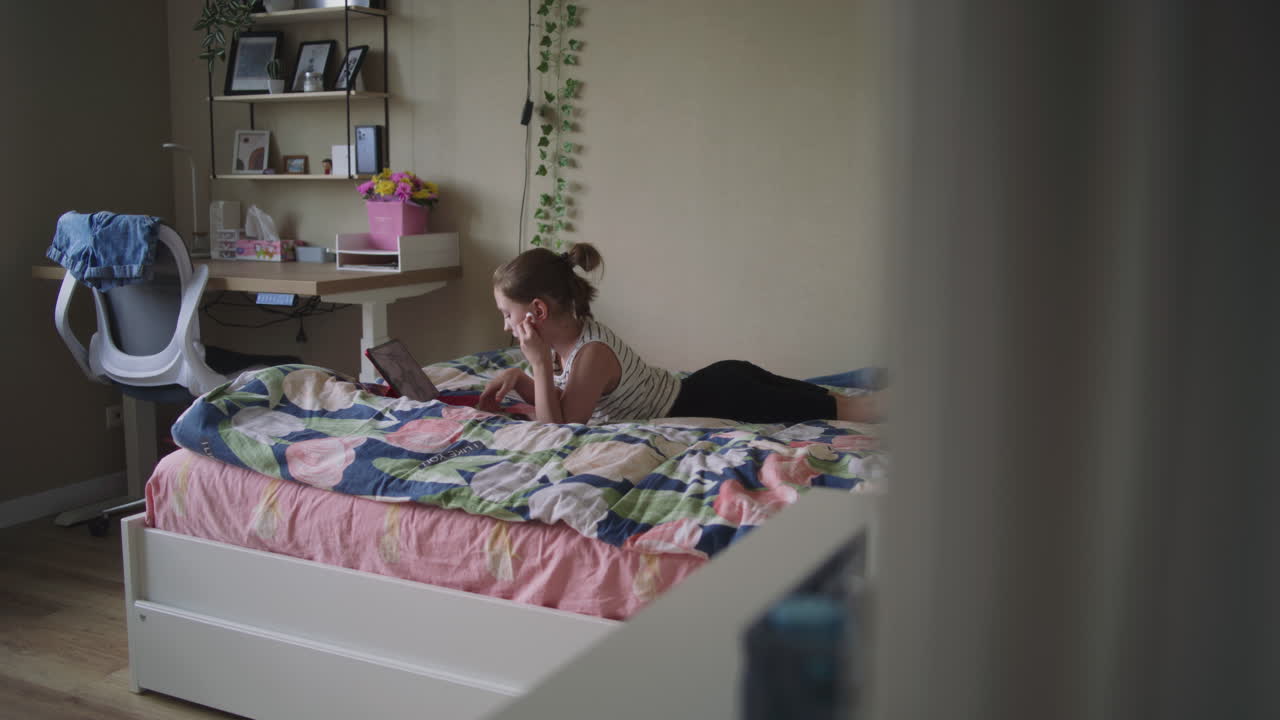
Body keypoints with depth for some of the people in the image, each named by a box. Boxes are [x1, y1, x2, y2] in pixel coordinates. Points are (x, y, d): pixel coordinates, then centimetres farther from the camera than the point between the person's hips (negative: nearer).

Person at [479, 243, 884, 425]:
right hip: (710, 384, 9)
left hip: (718, 398, -9)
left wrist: (538, 363, -22)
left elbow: (558, 427, -20)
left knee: (847, 410, -7)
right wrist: (516, 378, 4)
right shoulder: (573, 334, 5)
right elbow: (559, 404, 19)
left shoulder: (591, 354, -23)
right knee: (813, 401, 15)